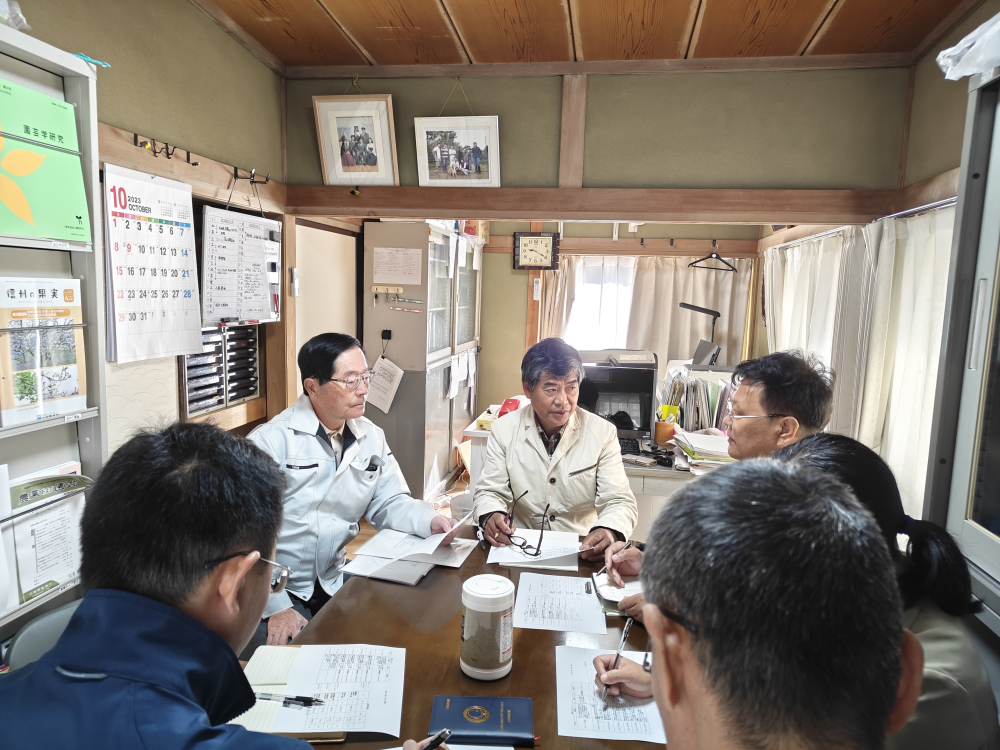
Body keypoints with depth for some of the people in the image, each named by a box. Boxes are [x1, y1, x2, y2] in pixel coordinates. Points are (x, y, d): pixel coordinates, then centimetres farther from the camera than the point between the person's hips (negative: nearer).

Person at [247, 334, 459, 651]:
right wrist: (276, 607, -23)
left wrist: (430, 521, -13)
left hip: (335, 580, 6)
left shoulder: (371, 438, 4)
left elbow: (389, 502, 8)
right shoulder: (271, 441, -15)